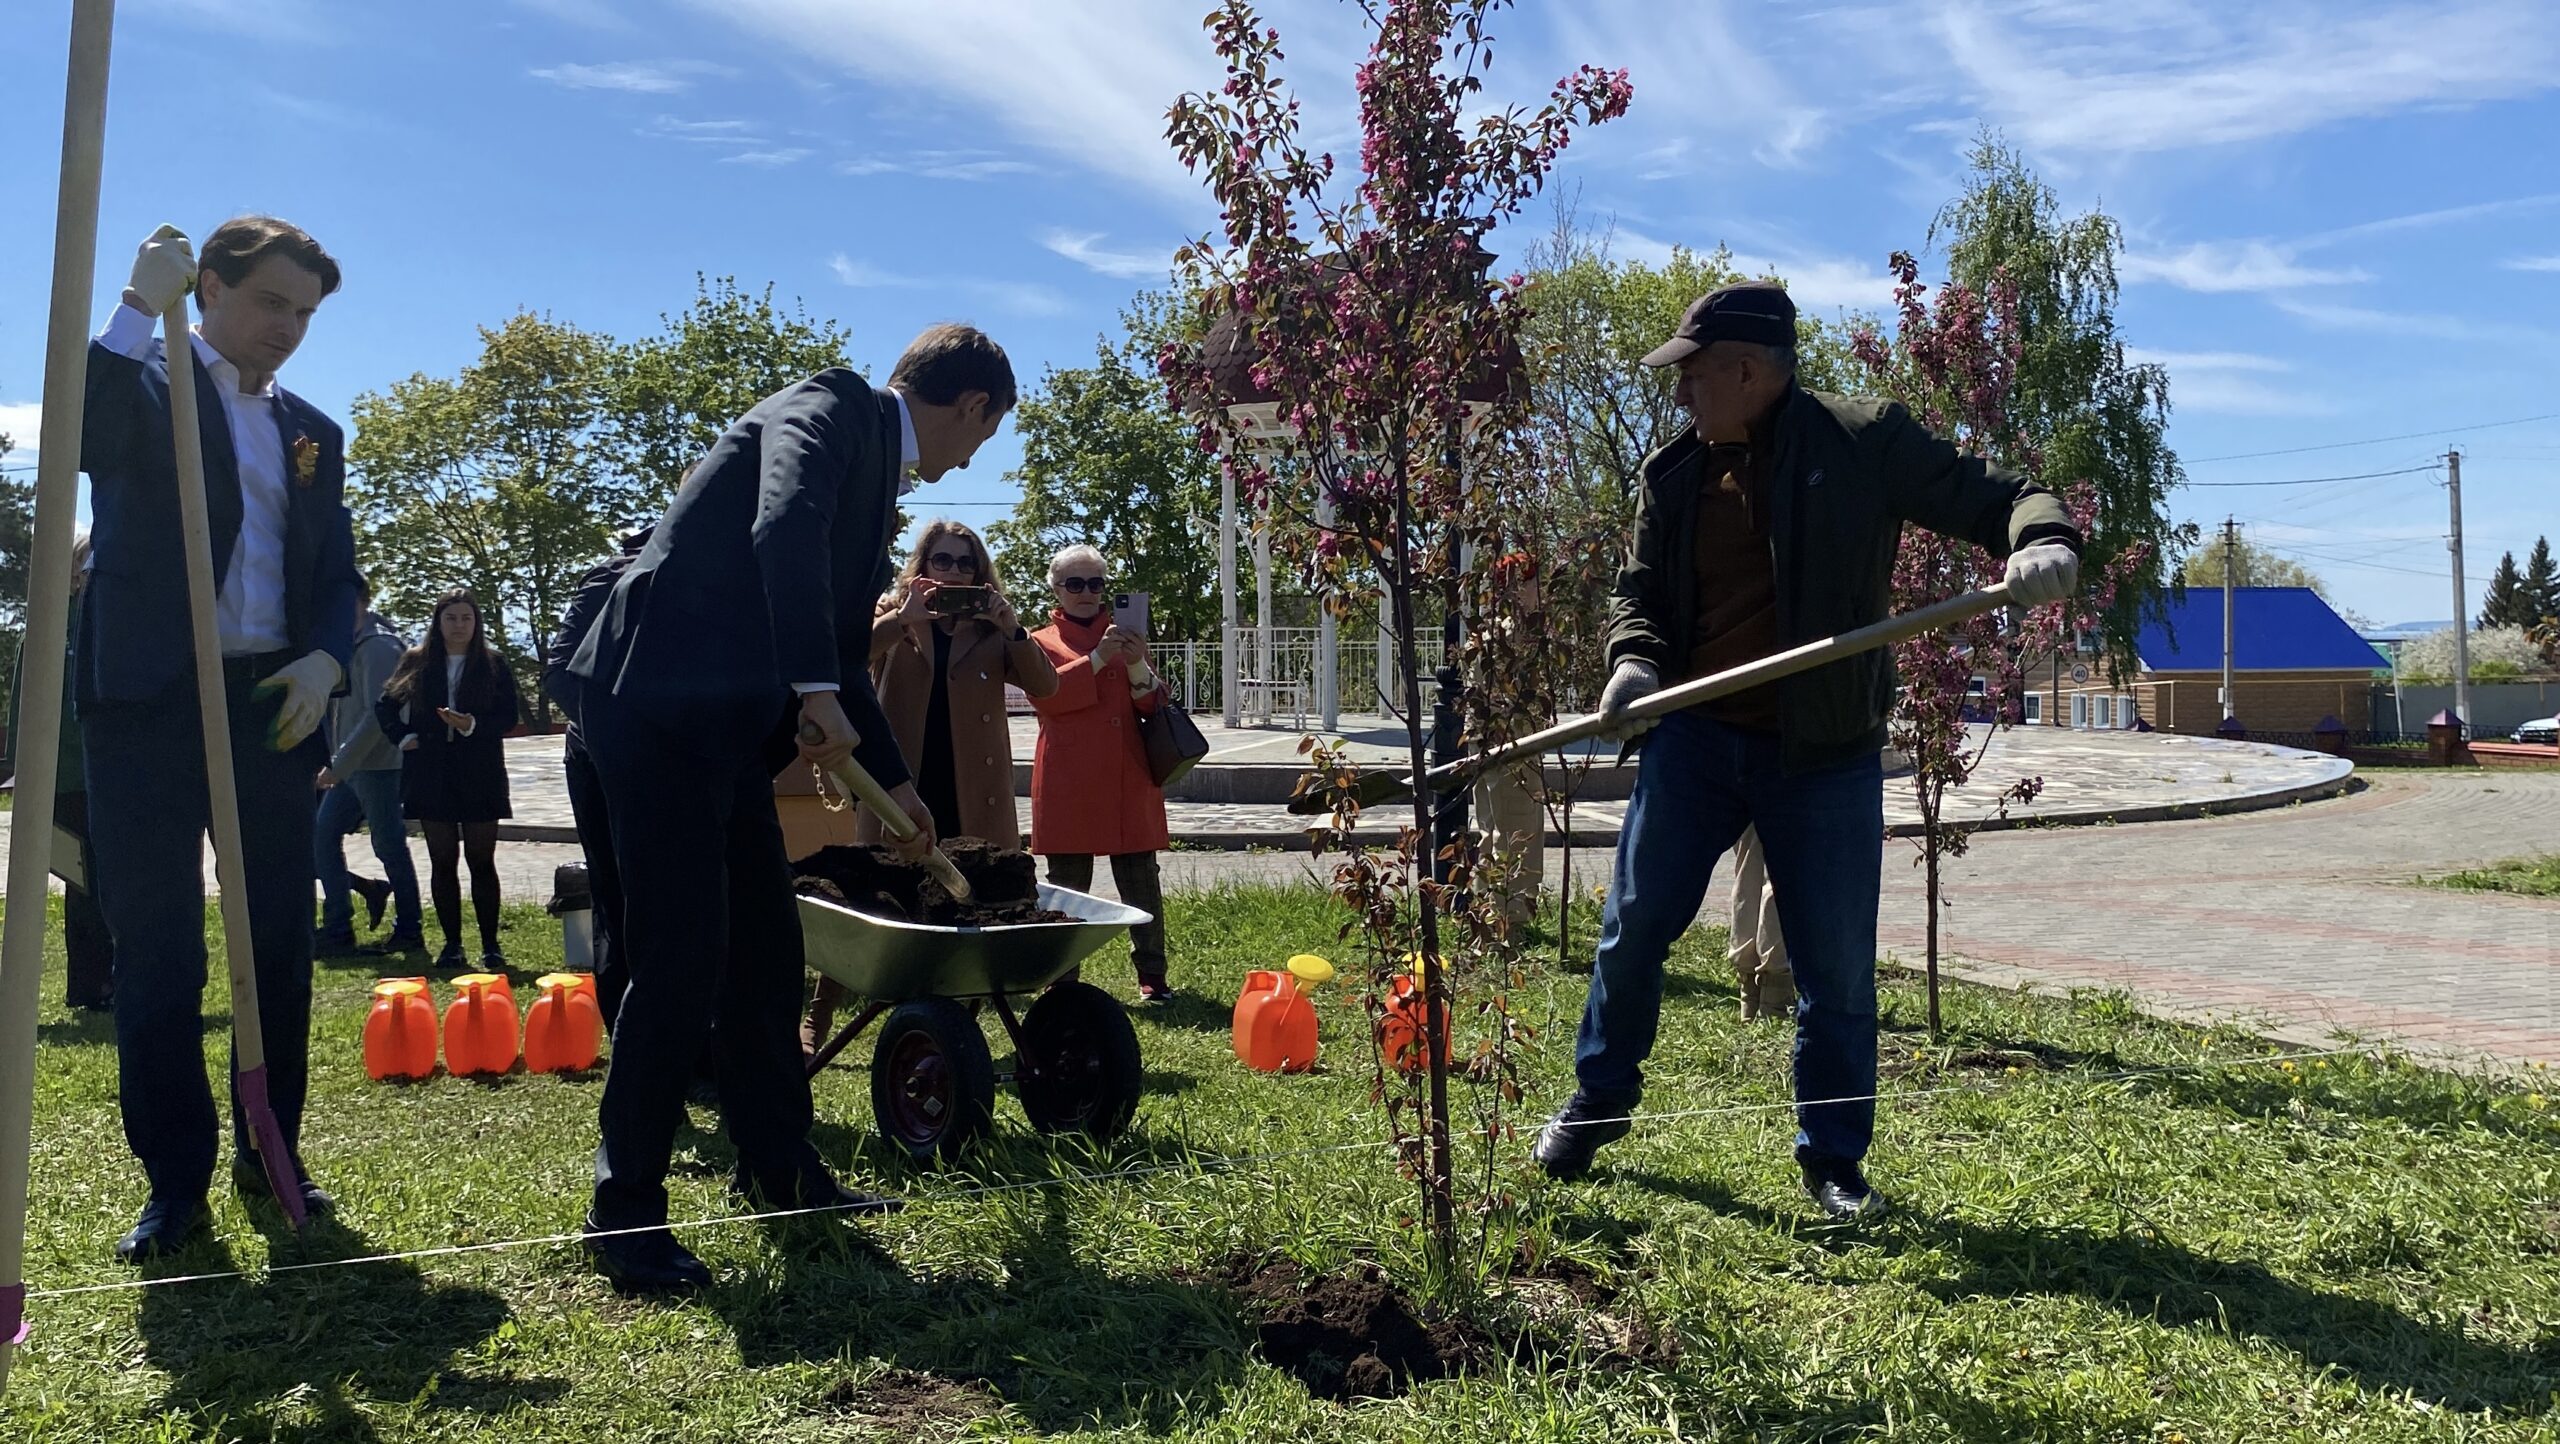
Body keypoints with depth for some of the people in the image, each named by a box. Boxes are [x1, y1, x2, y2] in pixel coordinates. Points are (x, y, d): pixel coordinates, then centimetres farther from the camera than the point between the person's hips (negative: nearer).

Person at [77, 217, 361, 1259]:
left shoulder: (310, 431, 17)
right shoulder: (145, 382, 5)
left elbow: (336, 570, 14)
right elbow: (85, 429, -20)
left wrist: (324, 658, -5)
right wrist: (141, 304, -15)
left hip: (270, 704, 4)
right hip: (148, 702, -4)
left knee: (281, 942, 7)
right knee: (157, 950, -1)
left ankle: (271, 1153, 20)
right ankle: (175, 1177, 9)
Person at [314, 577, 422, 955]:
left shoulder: (378, 646, -13)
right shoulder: (349, 645, 16)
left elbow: (378, 714, -20)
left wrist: (339, 764, -20)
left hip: (377, 765, -9)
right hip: (348, 768, 9)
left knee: (389, 846, -1)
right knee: (322, 836, 6)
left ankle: (409, 932, 8)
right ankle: (337, 929, 12)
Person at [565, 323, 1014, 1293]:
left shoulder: (875, 470, 21)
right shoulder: (832, 405, -6)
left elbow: (843, 650, 28)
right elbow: (783, 530, -28)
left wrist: (892, 779, 34)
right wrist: (819, 693, -32)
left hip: (724, 724, 10)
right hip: (654, 702, -10)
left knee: (766, 949, 13)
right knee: (682, 958, -8)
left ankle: (778, 1167, 27)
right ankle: (624, 1212, 5)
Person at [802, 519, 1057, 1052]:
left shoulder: (990, 629, 11)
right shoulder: (893, 615, 8)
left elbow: (1045, 686, -2)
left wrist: (1013, 629, -14)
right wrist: (902, 618, -21)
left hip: (972, 801, 1)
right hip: (899, 792, -1)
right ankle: (817, 1020, 11)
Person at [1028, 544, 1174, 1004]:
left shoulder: (1122, 635, 19)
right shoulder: (1042, 642, 11)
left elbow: (1153, 704, 11)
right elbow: (1046, 694, -9)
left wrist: (1138, 667, -9)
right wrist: (1098, 659, -17)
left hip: (1129, 780, 2)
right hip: (1069, 783, -2)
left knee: (1141, 879, 0)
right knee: (1068, 882, 1)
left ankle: (1152, 976, 8)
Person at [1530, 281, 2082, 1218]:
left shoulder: (1865, 443, -4)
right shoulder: (1674, 474, 7)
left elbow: (1990, 496, -1)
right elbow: (1639, 591, 15)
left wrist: (2043, 538, -23)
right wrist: (1634, 661, -6)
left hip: (1825, 754, -3)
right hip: (1695, 738, 3)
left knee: (1837, 965, 4)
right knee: (1634, 923, 8)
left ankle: (1834, 1159, 21)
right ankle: (1599, 1103, 29)